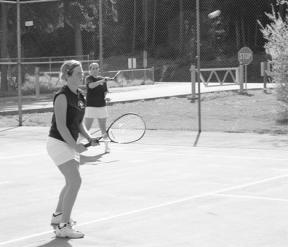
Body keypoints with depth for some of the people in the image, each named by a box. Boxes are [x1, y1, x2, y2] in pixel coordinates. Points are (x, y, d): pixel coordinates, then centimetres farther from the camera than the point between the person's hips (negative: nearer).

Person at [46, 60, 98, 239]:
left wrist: (89, 138, -1)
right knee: (75, 181, -17)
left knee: (72, 182, 19)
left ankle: (58, 216, 39)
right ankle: (63, 226, -13)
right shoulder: (62, 96, -18)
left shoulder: (81, 96, 8)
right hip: (58, 142, -9)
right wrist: (74, 145, -26)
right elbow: (61, 125, -22)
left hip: (71, 144, 9)